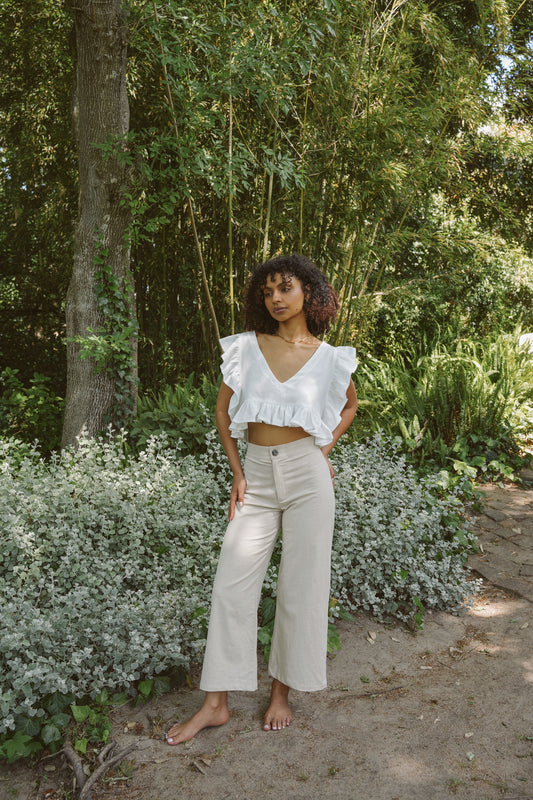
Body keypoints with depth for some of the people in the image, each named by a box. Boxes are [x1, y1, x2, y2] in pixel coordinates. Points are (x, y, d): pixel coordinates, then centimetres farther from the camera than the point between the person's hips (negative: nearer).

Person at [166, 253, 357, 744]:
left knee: (300, 588, 4)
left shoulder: (331, 358, 1)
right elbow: (224, 411, 9)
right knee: (232, 585, 1)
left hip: (307, 473, -1)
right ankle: (217, 703, 13)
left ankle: (283, 693, 23)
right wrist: (237, 474, 4)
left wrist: (325, 450, 7)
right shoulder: (246, 347, 2)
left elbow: (350, 404, 20)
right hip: (257, 475, 2)